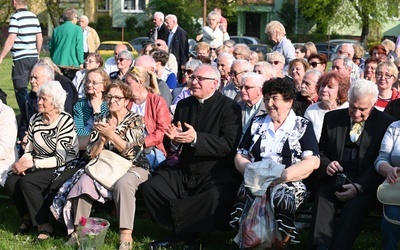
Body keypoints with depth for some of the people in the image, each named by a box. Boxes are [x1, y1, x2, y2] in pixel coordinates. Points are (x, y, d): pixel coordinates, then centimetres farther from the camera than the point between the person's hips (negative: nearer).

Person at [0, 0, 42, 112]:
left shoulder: (15, 17, -11)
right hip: (34, 57, 7)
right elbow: (40, 39, 14)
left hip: (21, 59, -7)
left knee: (20, 90, -1)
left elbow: (11, 40, -16)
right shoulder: (34, 17, 10)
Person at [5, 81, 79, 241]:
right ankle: (27, 217, 9)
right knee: (10, 182, -18)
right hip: (37, 166, 6)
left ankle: (45, 226, -14)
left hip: (62, 167, -6)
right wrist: (21, 163, -15)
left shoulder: (65, 121, -15)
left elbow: (60, 159, -20)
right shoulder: (35, 119, 3)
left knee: (27, 182, -29)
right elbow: (29, 151, 8)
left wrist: (31, 163, -25)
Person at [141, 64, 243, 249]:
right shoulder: (183, 105, 11)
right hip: (184, 172, 6)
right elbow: (173, 146, 15)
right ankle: (185, 235, -7)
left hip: (217, 173, -5)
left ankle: (181, 234, -12)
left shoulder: (230, 108, -6)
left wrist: (196, 138, -27)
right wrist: (175, 138, -11)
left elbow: (229, 145, -17)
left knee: (216, 198, -36)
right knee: (149, 187, -15)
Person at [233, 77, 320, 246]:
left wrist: (281, 177, -16)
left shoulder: (303, 126, 10)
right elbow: (240, 157, 17)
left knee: (281, 200, -38)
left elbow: (313, 162, -3)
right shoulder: (257, 124, 20)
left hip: (289, 185, -2)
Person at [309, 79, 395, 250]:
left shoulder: (385, 123, 2)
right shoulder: (332, 118, 12)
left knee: (354, 205, -35)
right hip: (335, 179, 3)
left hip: (365, 185, -2)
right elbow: (320, 152, 19)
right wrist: (326, 165, -7)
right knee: (322, 199, -31)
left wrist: (359, 187, -17)